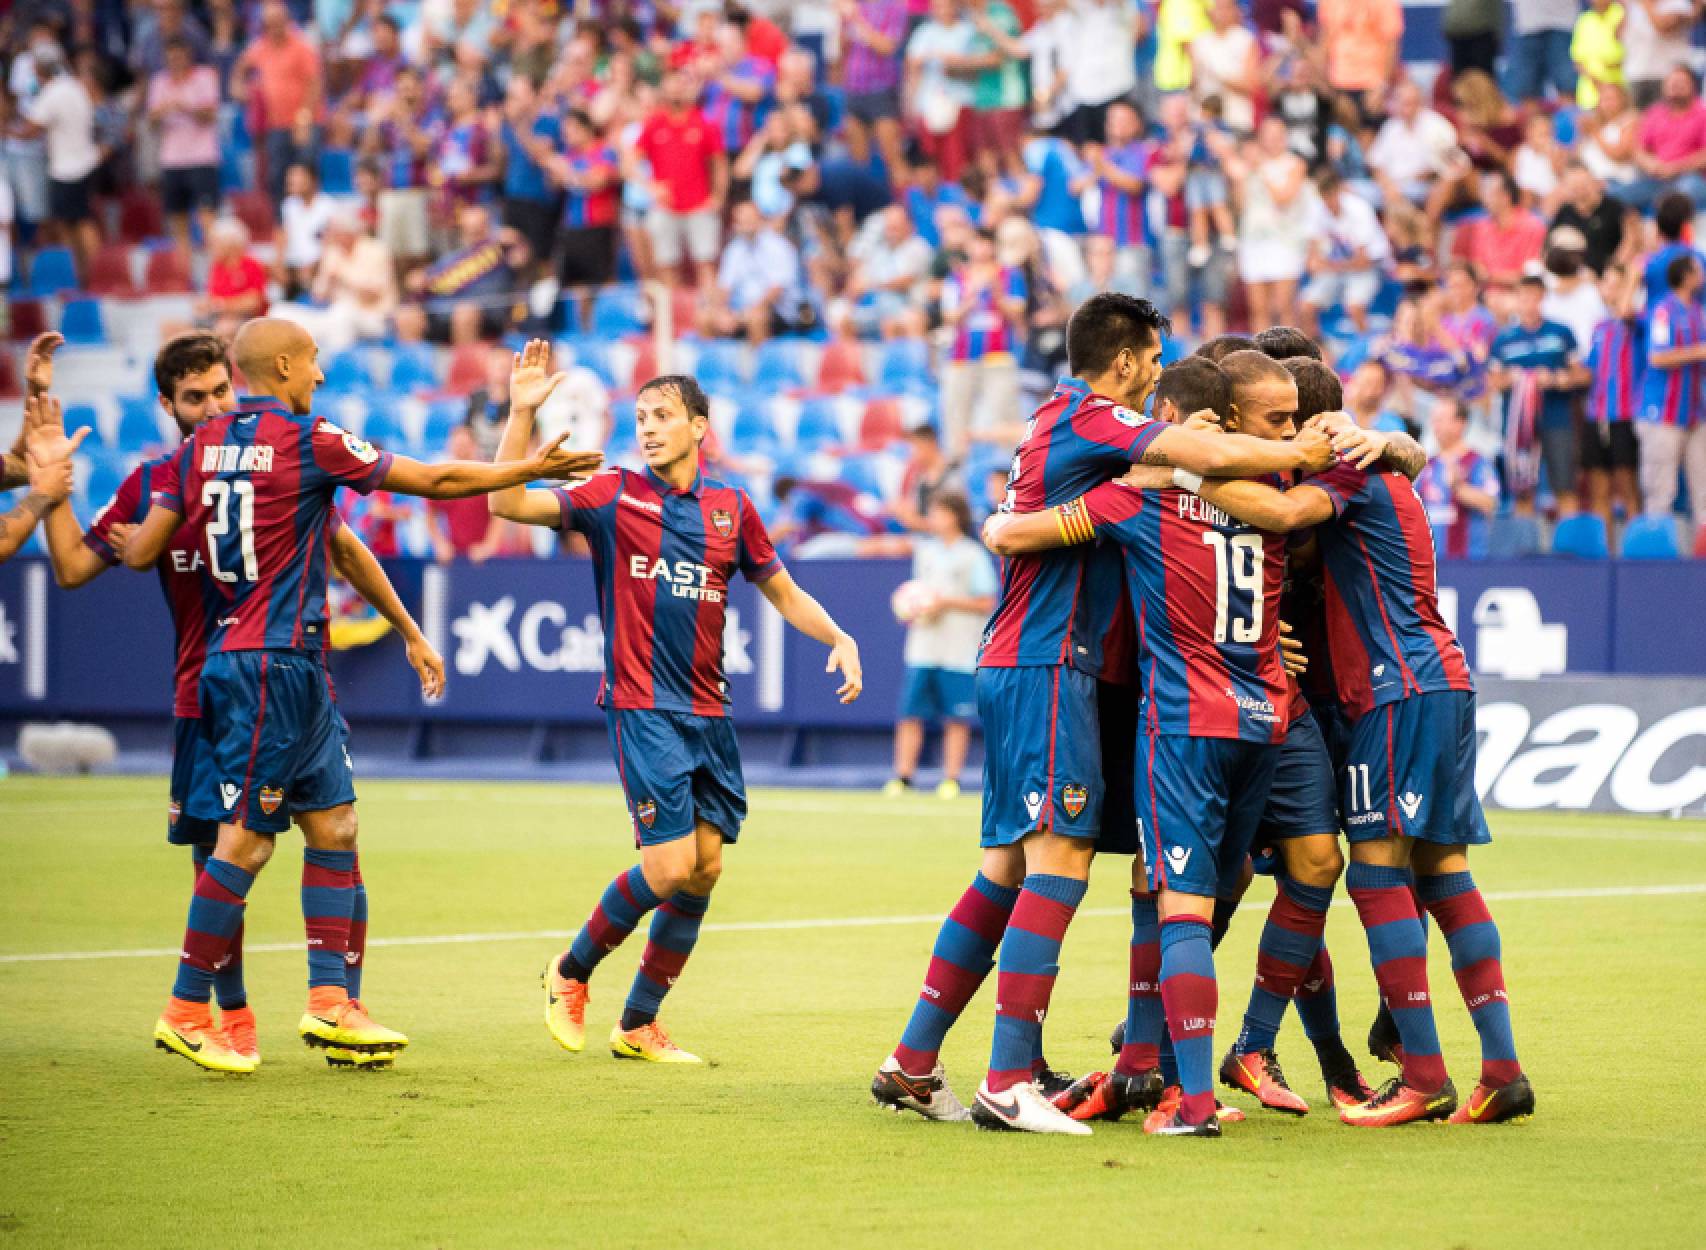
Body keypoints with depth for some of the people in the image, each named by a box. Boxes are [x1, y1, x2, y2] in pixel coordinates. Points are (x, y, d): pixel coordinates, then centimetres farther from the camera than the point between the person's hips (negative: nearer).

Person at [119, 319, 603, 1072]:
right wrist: (532, 469, 9)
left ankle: (330, 1002, 9)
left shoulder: (199, 447, 9)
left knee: (332, 825, 10)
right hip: (275, 664, -8)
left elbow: (139, 553, 6)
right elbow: (435, 481, -3)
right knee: (246, 836, -5)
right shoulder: (309, 443, -9)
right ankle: (185, 1010, -3)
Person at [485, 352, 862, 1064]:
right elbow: (508, 503, -8)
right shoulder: (615, 497, 1)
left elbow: (784, 594, 20)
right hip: (643, 709, -5)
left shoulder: (731, 510, 10)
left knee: (704, 870, 2)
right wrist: (522, 414, -17)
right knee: (670, 866, -14)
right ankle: (571, 972, 10)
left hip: (710, 713, 5)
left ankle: (638, 1024, 15)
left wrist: (839, 638, 3)